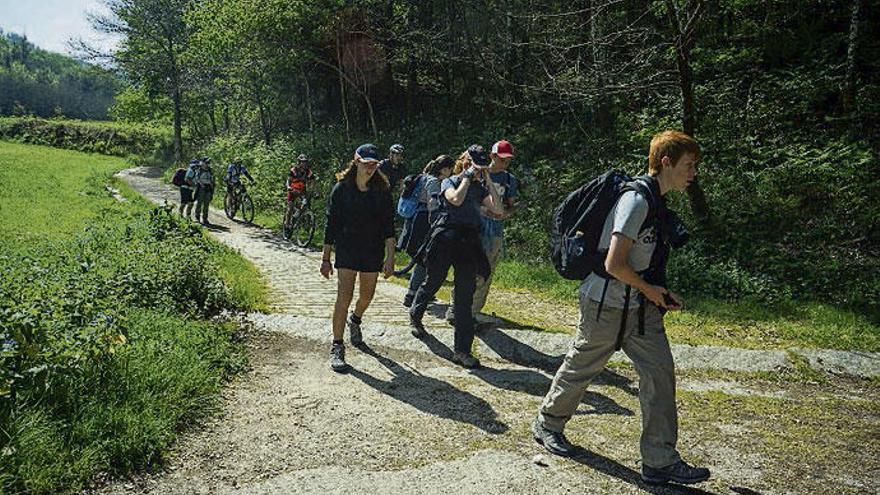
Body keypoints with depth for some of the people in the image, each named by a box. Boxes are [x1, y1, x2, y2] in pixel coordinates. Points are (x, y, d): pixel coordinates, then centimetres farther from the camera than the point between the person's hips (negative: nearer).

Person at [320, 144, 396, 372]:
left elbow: (388, 226, -4)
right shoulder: (341, 188, -5)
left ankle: (355, 320, 49)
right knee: (344, 296, -11)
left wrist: (390, 257, -11)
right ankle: (337, 347, -5)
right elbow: (331, 225, -1)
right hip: (346, 249, -2)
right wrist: (326, 258, -1)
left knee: (367, 295, 16)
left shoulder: (382, 190, -3)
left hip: (373, 250, 2)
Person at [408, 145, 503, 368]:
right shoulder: (449, 182, 3)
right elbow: (456, 199, -20)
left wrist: (488, 180, -1)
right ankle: (415, 316, 45)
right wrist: (468, 176, -9)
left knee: (465, 298, -1)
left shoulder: (480, 188, 15)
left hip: (469, 242, 3)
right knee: (432, 283, 13)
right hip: (445, 239, -3)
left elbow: (498, 209, 0)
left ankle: (462, 350, 2)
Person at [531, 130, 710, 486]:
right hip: (606, 305, -9)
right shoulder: (637, 200, -21)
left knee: (660, 371, 3)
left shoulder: (657, 202, 10)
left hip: (639, 307, 9)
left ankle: (660, 461, 13)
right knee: (581, 367, 9)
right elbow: (614, 264, -26)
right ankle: (547, 425, 34)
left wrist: (661, 294, 8)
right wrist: (649, 290, -12)